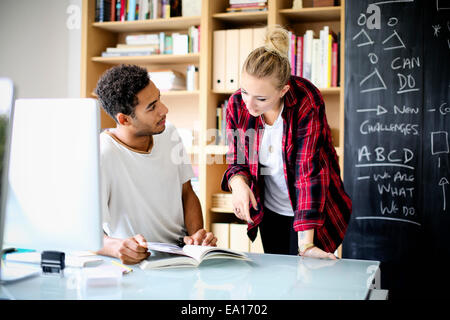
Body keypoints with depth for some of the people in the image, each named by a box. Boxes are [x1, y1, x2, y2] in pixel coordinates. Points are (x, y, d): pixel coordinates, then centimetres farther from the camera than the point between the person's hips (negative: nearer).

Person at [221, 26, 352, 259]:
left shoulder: (307, 103, -27)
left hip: (310, 212, -4)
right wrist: (239, 182, -28)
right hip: (269, 210, 4)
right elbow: (236, 162, -2)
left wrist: (306, 244, -36)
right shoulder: (237, 105, -14)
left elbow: (309, 170, -32)